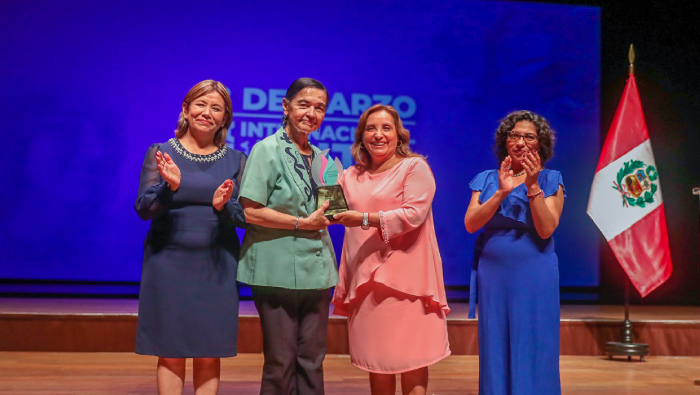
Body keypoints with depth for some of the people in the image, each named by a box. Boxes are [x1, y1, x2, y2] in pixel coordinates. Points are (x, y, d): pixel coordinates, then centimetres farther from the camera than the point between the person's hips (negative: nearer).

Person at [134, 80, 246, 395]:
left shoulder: (236, 160, 7)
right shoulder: (160, 153, 3)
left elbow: (245, 217, 4)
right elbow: (143, 209, -3)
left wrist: (223, 206, -17)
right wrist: (169, 187, -21)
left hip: (216, 267, 1)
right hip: (169, 263, -1)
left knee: (209, 357, 5)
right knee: (171, 355, 2)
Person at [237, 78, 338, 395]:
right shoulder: (268, 150, -5)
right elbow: (250, 211, -14)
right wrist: (303, 223, -13)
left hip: (316, 270, 6)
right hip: (278, 270, -6)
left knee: (312, 360, 9)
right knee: (281, 362, 0)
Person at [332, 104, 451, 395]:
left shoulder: (414, 167, -2)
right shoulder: (351, 176, 15)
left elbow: (413, 214, -15)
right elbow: (334, 209, 23)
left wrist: (365, 219, -18)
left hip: (405, 276, -5)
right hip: (366, 277, 5)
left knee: (411, 361, -2)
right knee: (375, 359, 9)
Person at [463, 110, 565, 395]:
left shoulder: (550, 180, 2)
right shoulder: (487, 180, 7)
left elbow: (546, 230, -11)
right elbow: (470, 224, -7)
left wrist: (533, 186, -20)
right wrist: (501, 192, -18)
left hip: (535, 278, -2)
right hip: (493, 275, 2)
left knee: (532, 353, 1)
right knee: (496, 351, 7)